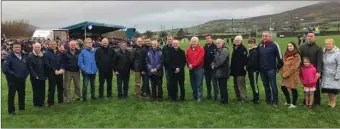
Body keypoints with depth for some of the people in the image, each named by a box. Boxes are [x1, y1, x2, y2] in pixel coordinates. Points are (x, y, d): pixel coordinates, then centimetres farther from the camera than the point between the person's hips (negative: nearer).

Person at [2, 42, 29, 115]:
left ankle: (22, 108, 31)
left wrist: (26, 74, 1)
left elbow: (27, 66, 15)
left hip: (22, 80, 5)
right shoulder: (9, 57, -10)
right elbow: (5, 68, -17)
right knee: (11, 96, 4)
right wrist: (13, 74, -18)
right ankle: (11, 111, 14)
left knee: (22, 94, 15)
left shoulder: (24, 57, 7)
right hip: (12, 80, -5)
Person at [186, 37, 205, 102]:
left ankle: (199, 97, 0)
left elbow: (200, 59, -14)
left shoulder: (201, 49, -6)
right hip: (191, 68, 5)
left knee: (199, 84, -4)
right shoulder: (188, 49, 10)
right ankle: (194, 96, 24)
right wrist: (189, 64, -9)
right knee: (193, 83, 12)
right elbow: (187, 58, 9)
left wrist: (193, 65, -15)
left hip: (198, 68, -5)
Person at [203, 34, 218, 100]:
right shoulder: (204, 47, 10)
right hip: (206, 68, 6)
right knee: (207, 82, 14)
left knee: (214, 82, 1)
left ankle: (216, 95, 10)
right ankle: (208, 94, 25)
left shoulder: (215, 47, -11)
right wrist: (203, 65, 7)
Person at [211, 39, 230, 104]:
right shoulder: (217, 50, 19)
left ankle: (225, 100, 6)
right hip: (218, 72, 9)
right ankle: (222, 99, 23)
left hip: (223, 72, -9)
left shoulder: (224, 50, -11)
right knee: (221, 86, 14)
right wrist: (212, 65, -2)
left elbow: (220, 60, -20)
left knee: (223, 86, -3)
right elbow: (214, 59, 17)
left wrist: (215, 65, -9)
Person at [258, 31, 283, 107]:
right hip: (262, 69, 5)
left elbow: (279, 56, -5)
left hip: (271, 69, -5)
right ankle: (268, 100, 25)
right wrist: (258, 67, 15)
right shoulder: (259, 46, 8)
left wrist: (279, 65, -3)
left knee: (273, 85, -2)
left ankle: (275, 101, 7)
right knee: (266, 86, 13)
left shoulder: (274, 45, -8)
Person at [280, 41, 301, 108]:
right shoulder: (286, 55, 11)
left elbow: (294, 67, -17)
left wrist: (286, 74, -16)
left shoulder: (297, 56, -12)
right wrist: (282, 72, 2)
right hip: (286, 75, 8)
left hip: (293, 75, -8)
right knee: (283, 87, 10)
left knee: (293, 89, 1)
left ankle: (294, 104, 16)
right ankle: (288, 101, 28)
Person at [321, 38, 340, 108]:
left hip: (333, 76, -5)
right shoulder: (324, 53, 3)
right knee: (328, 89, 11)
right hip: (325, 76, 5)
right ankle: (329, 101, 27)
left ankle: (333, 102, 18)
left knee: (333, 89, 2)